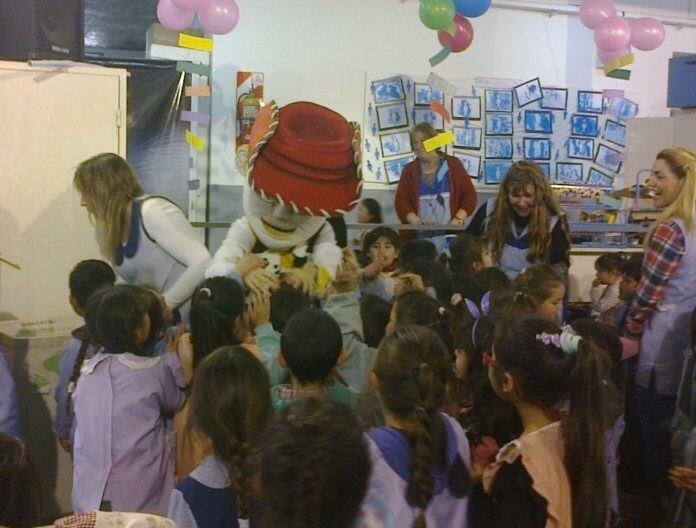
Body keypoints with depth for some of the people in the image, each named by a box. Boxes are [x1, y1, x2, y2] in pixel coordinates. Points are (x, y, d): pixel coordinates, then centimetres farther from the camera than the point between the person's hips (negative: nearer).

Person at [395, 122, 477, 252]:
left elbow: (469, 195, 5)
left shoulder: (453, 165, 7)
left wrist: (457, 220, -9)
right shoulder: (409, 170, 11)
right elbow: (401, 201, 2)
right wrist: (417, 222, -15)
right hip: (418, 235, 1)